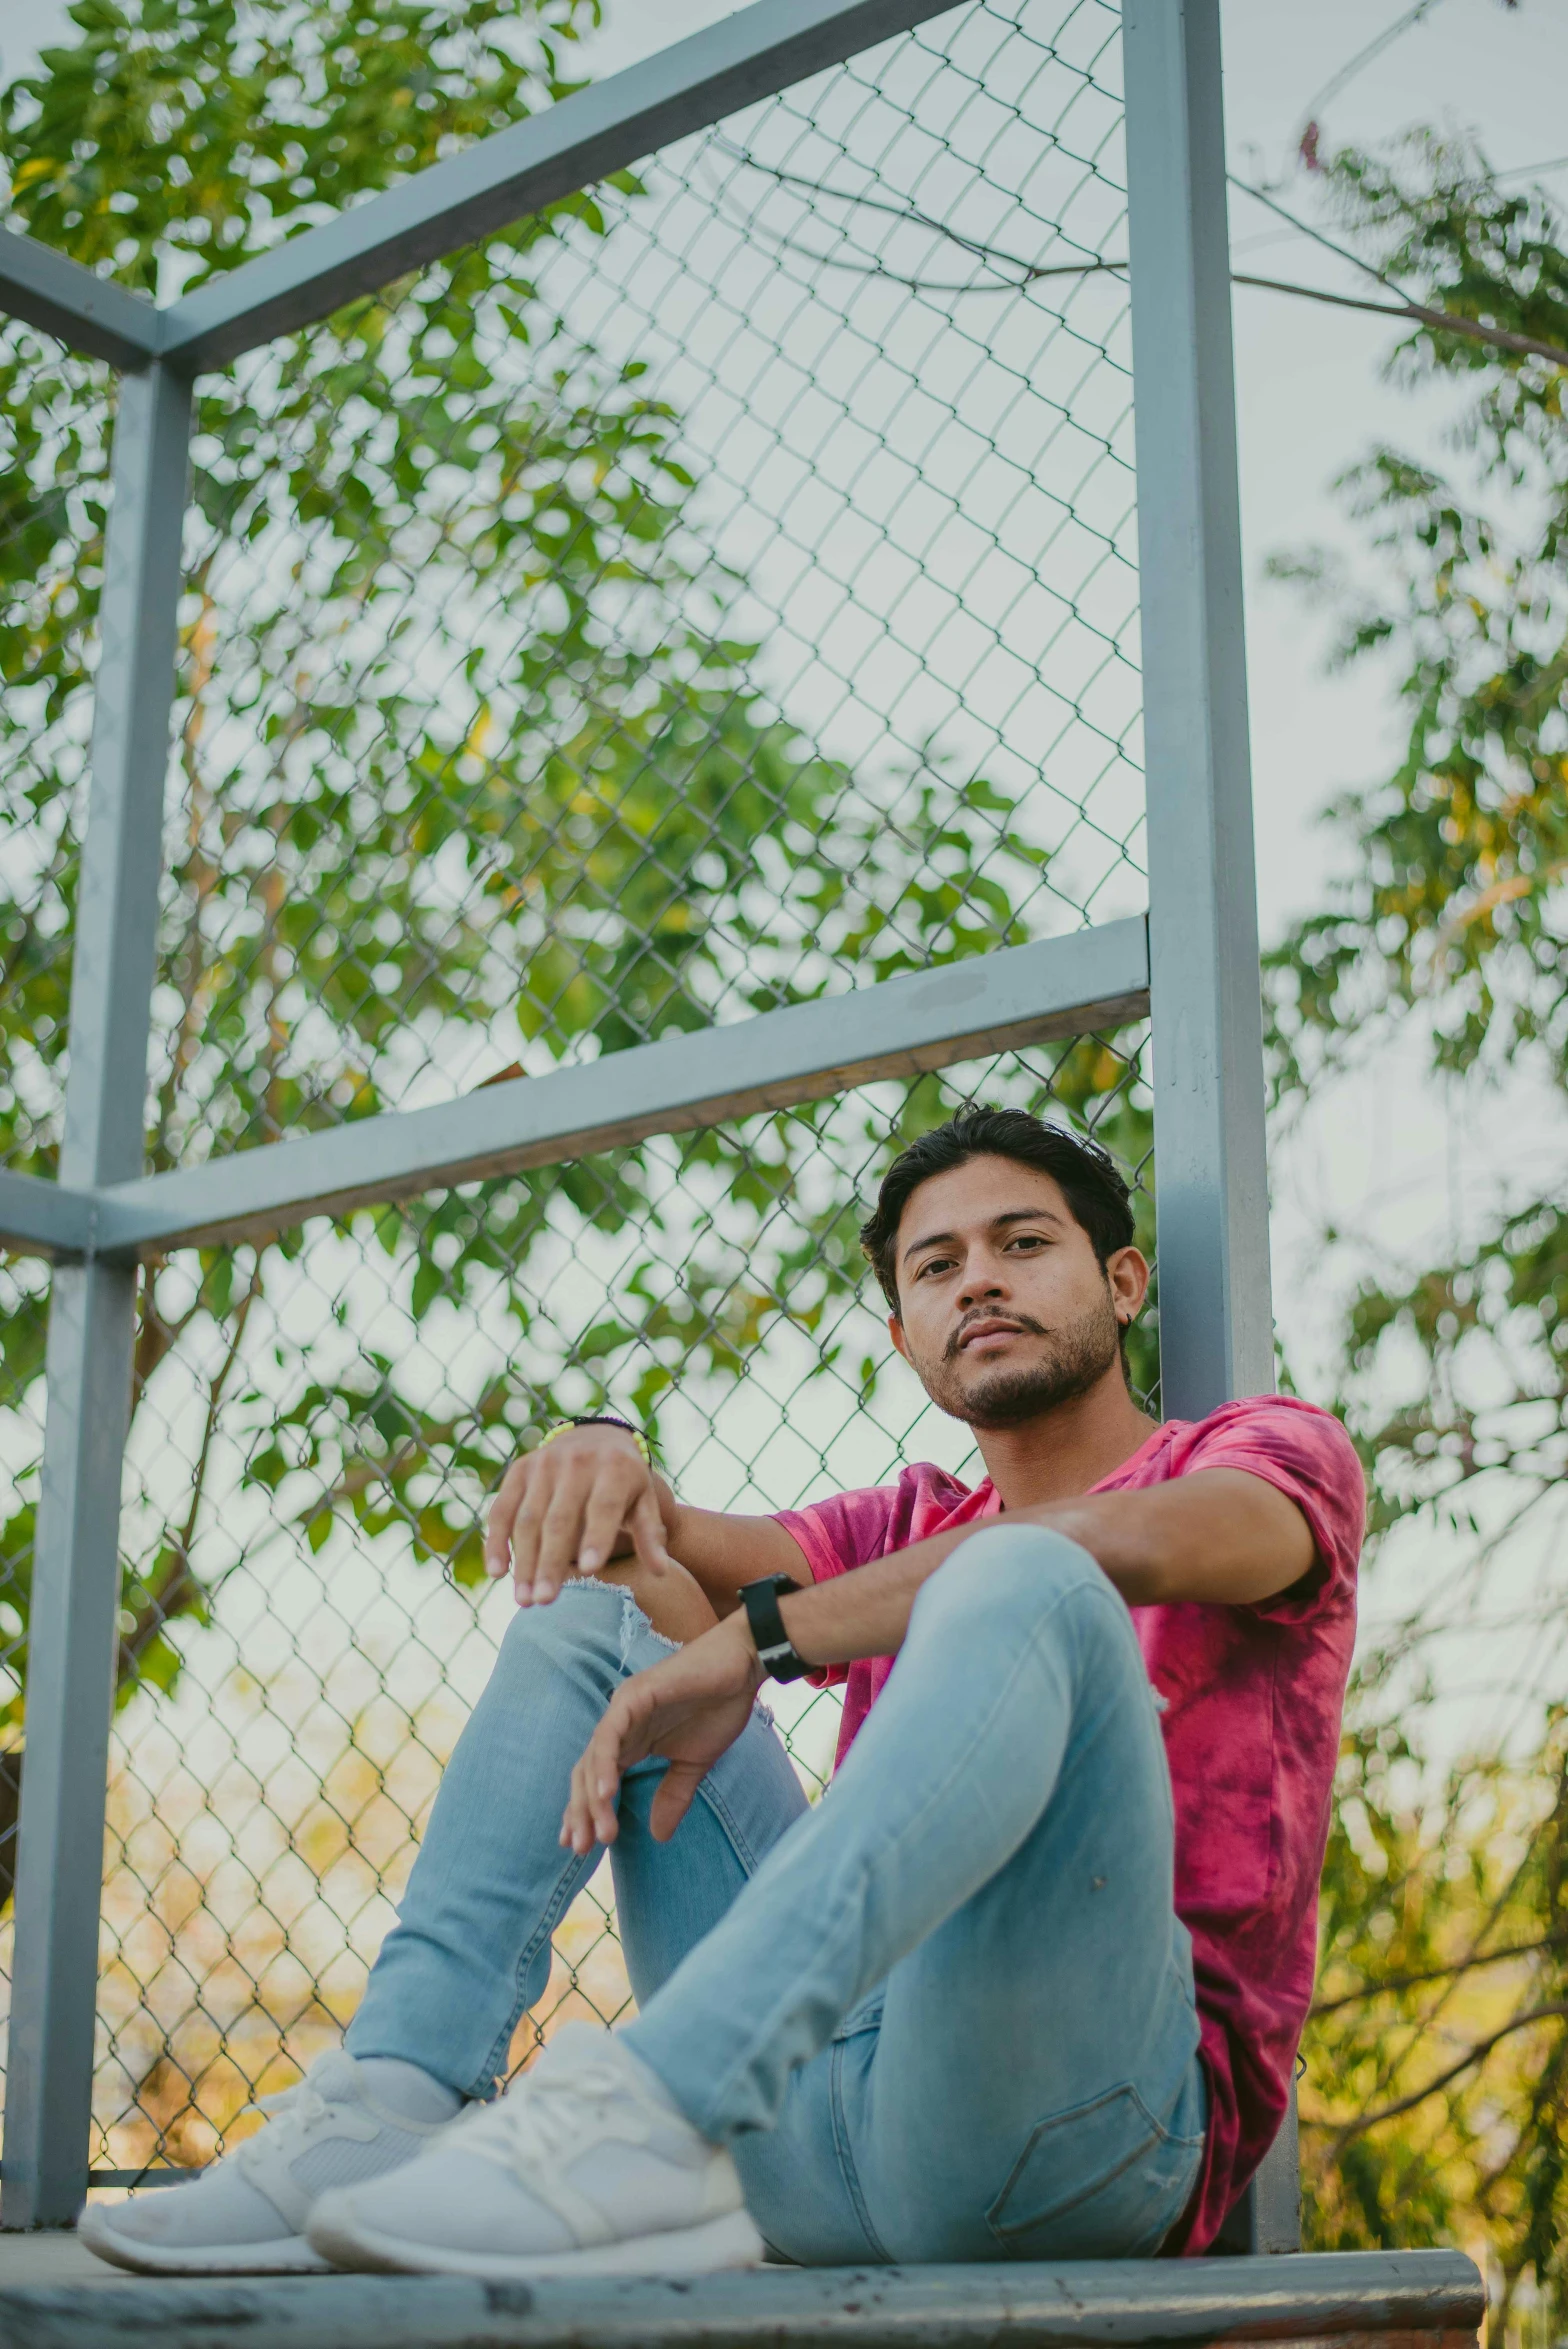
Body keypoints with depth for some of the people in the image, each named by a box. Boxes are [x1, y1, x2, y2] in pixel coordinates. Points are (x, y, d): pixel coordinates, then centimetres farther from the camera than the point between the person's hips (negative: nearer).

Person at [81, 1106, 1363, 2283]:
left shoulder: (1274, 1450, 11)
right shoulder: (909, 1532, 29)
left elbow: (1128, 1542, -14)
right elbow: (697, 1550, 13)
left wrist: (752, 1637, -14)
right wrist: (600, 1451, -12)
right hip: (822, 2118, 6)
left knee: (1024, 1581, -29)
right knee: (596, 1594, 9)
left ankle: (652, 2116, -44)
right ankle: (394, 2106, -11)